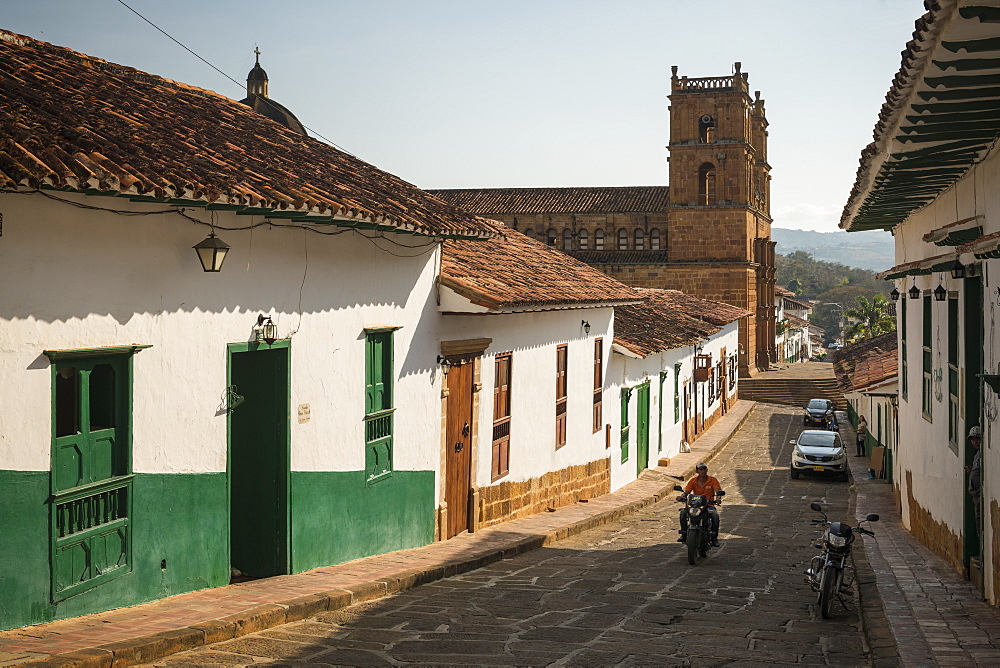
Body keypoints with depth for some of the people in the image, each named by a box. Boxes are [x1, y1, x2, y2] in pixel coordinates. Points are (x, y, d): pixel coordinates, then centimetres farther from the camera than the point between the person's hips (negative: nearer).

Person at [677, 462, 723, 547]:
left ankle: (714, 537, -20)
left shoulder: (713, 480, 1)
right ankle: (684, 534, -12)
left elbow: (719, 490, -12)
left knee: (715, 515, -33)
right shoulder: (693, 481, 7)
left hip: (709, 505, -2)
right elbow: (686, 492, -1)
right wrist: (682, 496, -26)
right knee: (683, 512, -26)